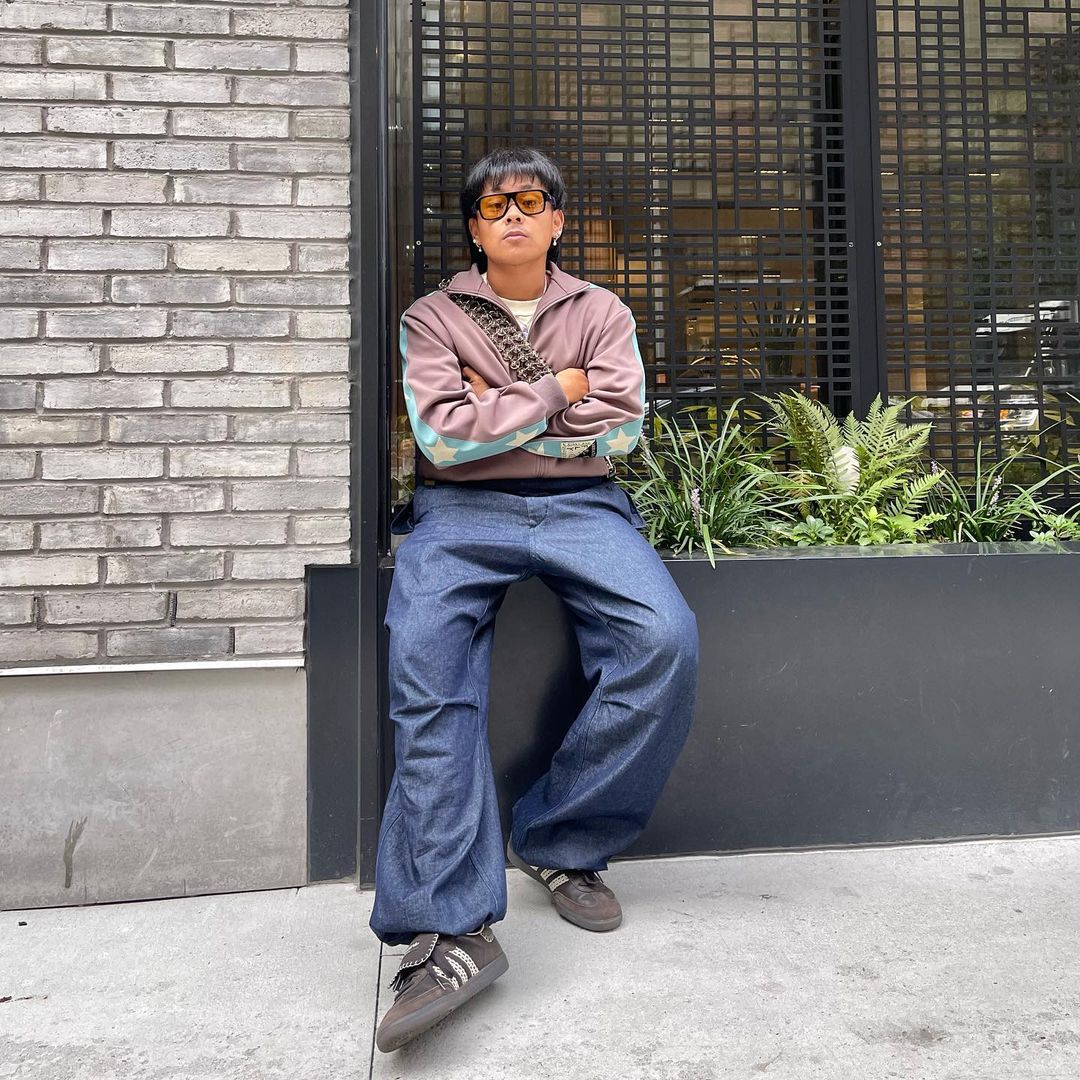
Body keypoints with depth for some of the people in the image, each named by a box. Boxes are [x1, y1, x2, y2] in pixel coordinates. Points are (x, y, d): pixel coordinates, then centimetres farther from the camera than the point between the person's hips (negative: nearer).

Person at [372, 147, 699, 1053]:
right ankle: (453, 928, -30)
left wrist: (497, 415, 0)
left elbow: (619, 428, 2)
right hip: (462, 510, -1)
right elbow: (442, 435, -4)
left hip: (579, 506, 2)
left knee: (666, 640, -27)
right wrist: (552, 394, 0)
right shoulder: (432, 318, 13)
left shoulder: (601, 313, 17)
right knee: (425, 661, -31)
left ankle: (560, 844, -9)